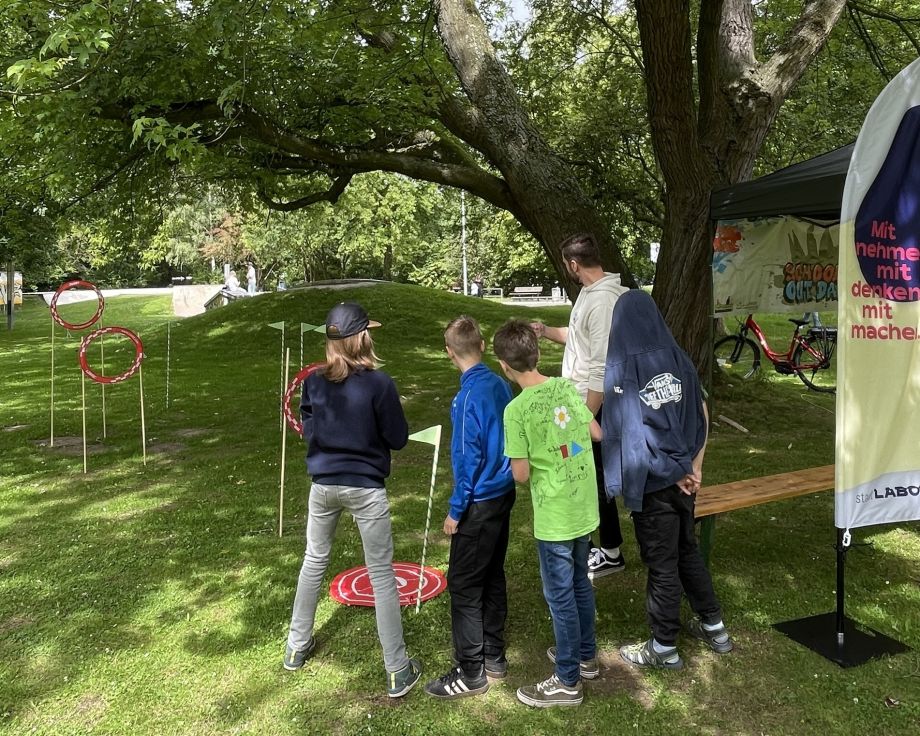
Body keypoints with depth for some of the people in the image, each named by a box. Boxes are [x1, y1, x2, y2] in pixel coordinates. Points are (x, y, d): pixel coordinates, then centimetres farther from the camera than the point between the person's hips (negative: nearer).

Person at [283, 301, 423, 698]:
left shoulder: (314, 381, -4)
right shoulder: (378, 383, -16)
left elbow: (308, 430, 7)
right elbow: (398, 439, -8)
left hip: (323, 484, 4)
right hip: (365, 488, -4)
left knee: (314, 561, 23)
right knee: (382, 575, 5)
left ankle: (296, 647, 38)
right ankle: (397, 671, 13)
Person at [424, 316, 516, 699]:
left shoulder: (469, 396, -21)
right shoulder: (499, 385, 2)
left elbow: (469, 457, -21)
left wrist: (455, 510, -12)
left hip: (479, 503, -8)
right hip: (503, 494, 8)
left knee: (464, 585, 3)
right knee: (493, 576, 18)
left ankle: (471, 673, 13)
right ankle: (494, 655, 31)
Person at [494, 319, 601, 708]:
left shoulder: (517, 410, -21)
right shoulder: (566, 387, -2)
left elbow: (521, 474, -17)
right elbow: (598, 433, 8)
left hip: (554, 517, -7)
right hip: (584, 508, 7)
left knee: (560, 596, 7)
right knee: (580, 584, 23)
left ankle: (567, 682, 21)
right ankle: (585, 656, 40)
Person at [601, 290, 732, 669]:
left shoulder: (621, 371, -16)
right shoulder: (680, 360, -1)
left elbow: (628, 433, -17)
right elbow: (702, 416, 2)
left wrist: (678, 474, -6)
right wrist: (693, 468, 3)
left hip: (652, 482, -5)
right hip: (683, 475, 6)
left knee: (662, 563, 7)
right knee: (687, 550, 23)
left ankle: (664, 647, 23)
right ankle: (714, 627, 36)